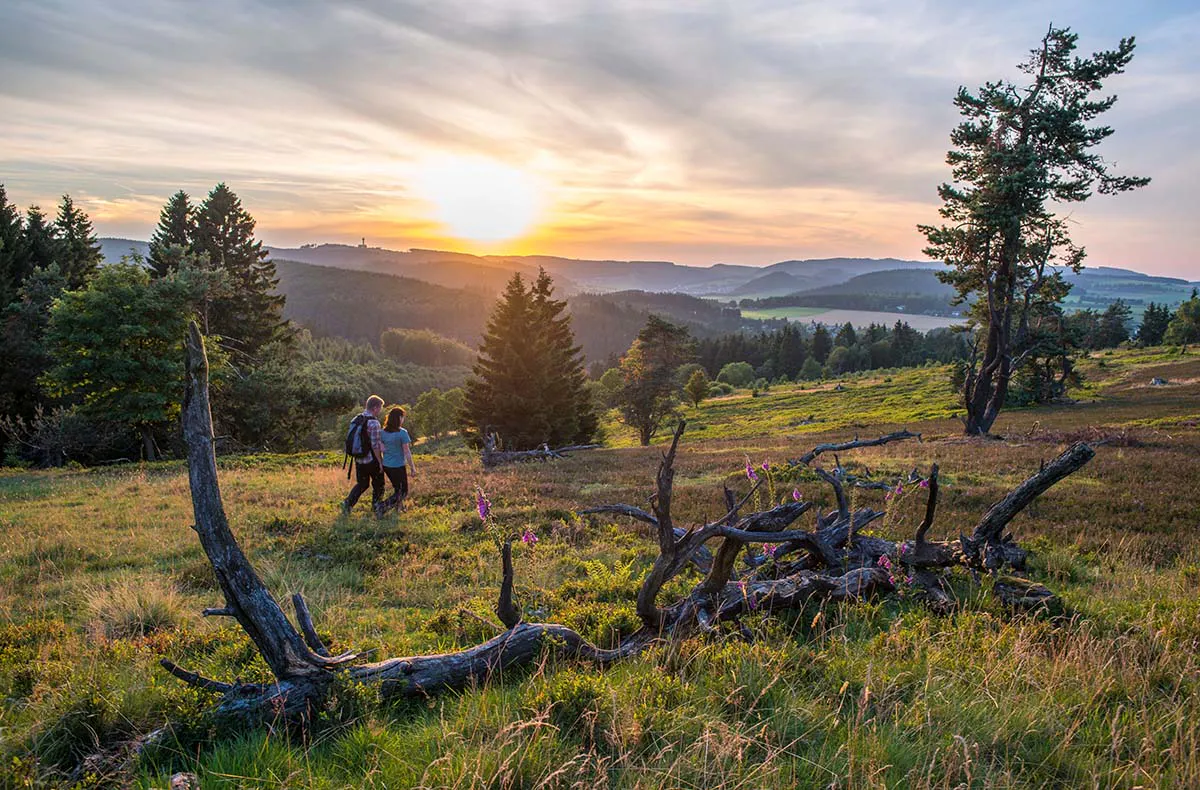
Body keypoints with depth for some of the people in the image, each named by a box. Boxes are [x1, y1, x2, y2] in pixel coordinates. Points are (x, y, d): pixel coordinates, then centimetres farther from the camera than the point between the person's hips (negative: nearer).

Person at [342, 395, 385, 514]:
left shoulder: (356, 419, 3)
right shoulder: (373, 423, -21)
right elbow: (375, 446, -20)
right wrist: (380, 462, -11)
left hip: (358, 459, 7)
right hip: (372, 460, -7)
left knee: (362, 484, 20)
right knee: (378, 485, 13)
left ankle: (349, 502, 5)